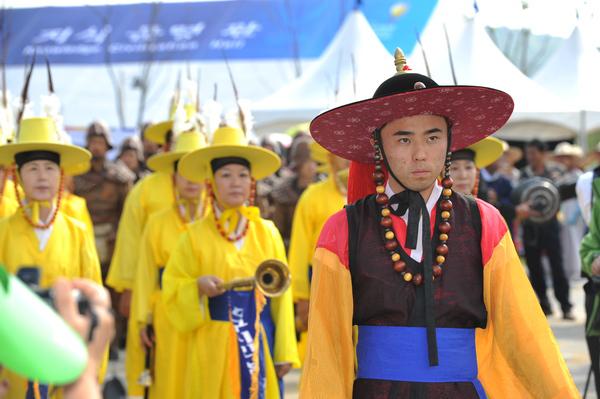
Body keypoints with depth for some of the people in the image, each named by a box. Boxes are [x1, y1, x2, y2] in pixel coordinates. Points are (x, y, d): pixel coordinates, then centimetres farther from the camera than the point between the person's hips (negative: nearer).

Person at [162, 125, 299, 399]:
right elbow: (173, 292, 1)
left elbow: (281, 296, 6)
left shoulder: (267, 233, 6)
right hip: (215, 350, -2)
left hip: (261, 347, 2)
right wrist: (198, 287, -20)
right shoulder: (195, 236, 1)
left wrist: (284, 352, 2)